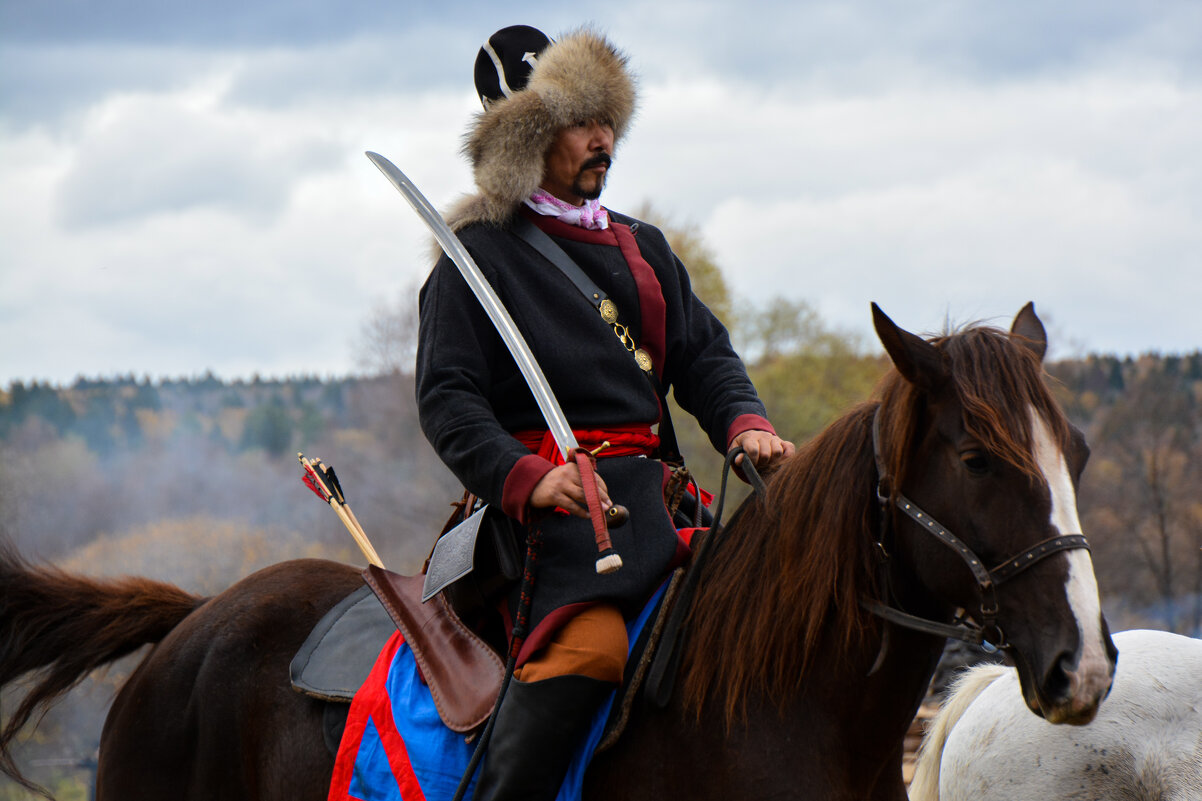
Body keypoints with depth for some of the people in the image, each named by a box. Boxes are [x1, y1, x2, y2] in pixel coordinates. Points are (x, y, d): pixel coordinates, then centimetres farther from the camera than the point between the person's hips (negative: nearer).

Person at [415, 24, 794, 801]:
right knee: (585, 649, -29)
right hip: (557, 499, -7)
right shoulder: (478, 255, 3)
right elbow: (448, 399, -5)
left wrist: (746, 424, -4)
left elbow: (704, 356, 18)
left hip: (652, 490, 7)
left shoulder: (643, 248, 23)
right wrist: (526, 476, -22)